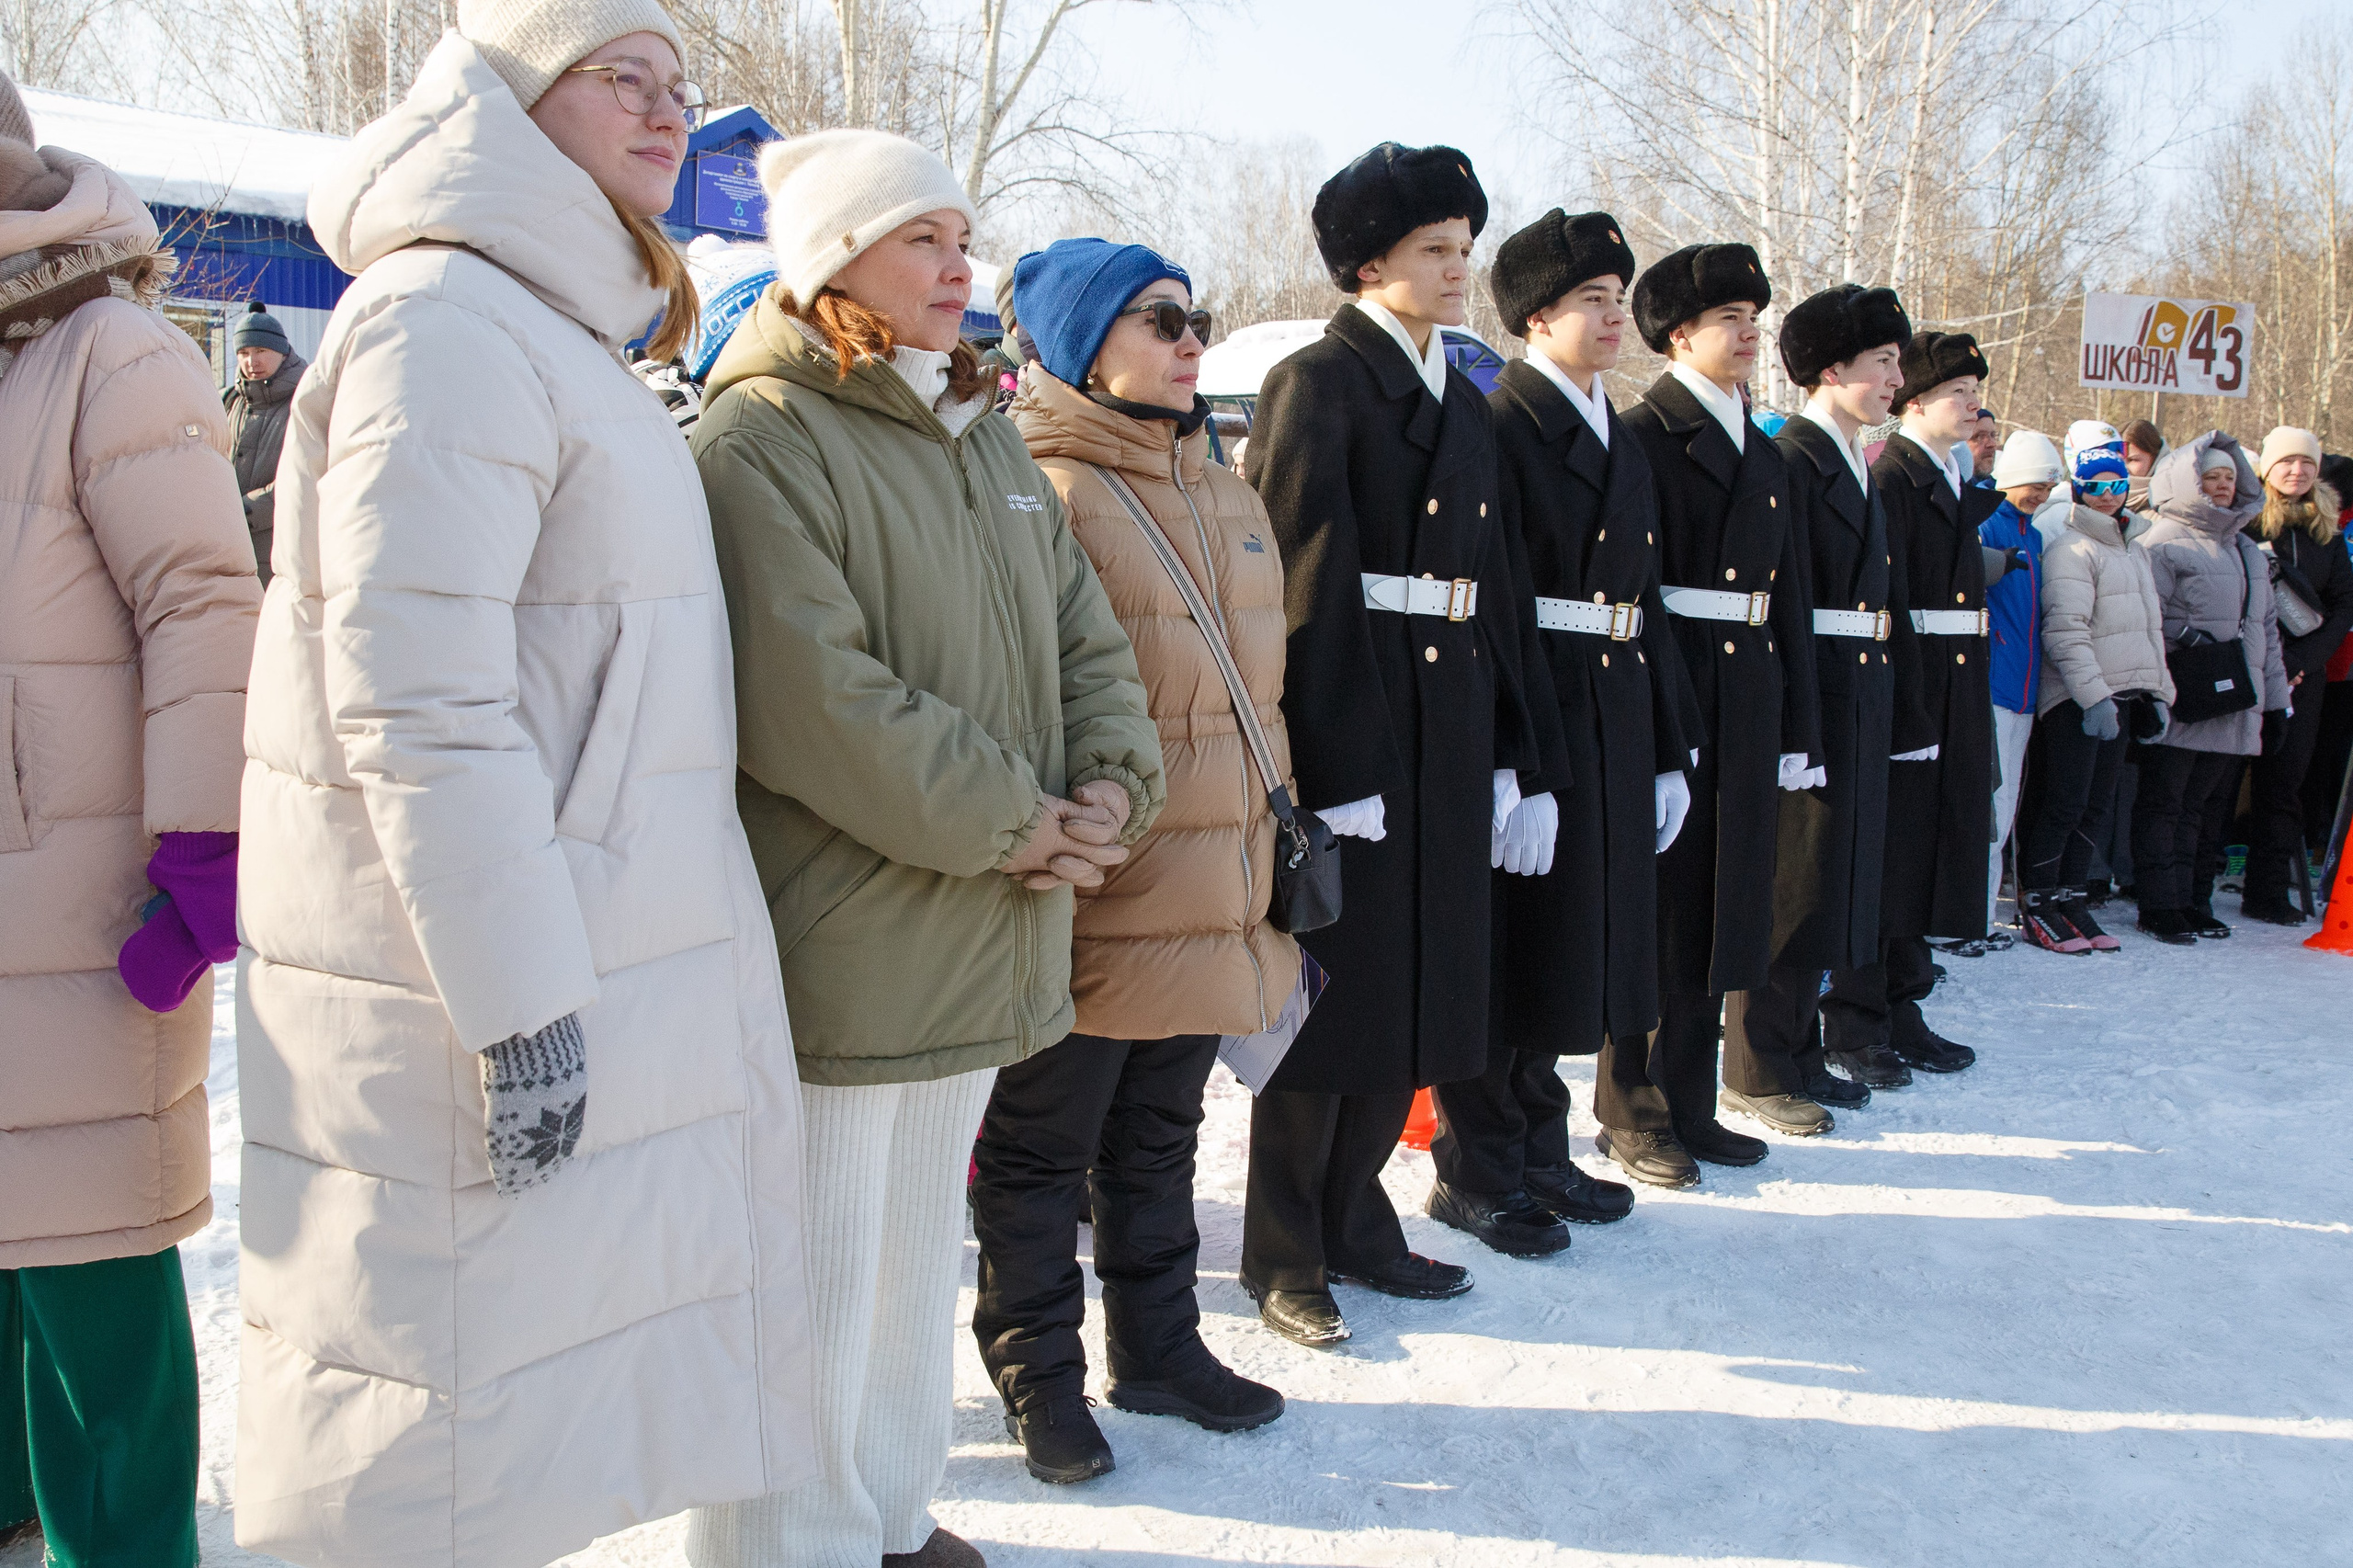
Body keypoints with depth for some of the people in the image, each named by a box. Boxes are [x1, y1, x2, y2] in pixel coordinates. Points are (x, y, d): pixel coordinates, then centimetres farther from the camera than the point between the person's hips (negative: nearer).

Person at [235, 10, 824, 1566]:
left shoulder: (562, 332, 18)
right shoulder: (448, 325, -14)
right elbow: (416, 703, -22)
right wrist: (516, 1004, -22)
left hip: (582, 960, 10)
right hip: (477, 983, -10)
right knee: (462, 1388, 2)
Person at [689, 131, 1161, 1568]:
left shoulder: (986, 435, 15)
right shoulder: (760, 441, -13)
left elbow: (1088, 638, 14)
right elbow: (812, 699, -23)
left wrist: (1113, 788, -4)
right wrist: (1015, 821, -18)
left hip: (981, 945, 9)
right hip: (835, 949, -8)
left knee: (920, 1246, 21)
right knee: (819, 1270, 3)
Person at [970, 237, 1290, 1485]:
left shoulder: (1224, 493, 15)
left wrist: (1278, 840, 17)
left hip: (1211, 888, 7)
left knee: (1159, 1134, 19)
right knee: (1043, 1144, 9)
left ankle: (1157, 1345, 34)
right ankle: (1037, 1368, 25)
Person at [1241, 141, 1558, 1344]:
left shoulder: (1465, 404, 17)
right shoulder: (1315, 384, -6)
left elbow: (1493, 585, 15)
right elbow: (1307, 584, -14)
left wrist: (1514, 752, 9)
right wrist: (1337, 767, -19)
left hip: (1451, 725, 7)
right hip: (1346, 722, -7)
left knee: (1415, 981, 12)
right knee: (1329, 983, 1)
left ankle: (1353, 1219, 28)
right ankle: (1285, 1254, 16)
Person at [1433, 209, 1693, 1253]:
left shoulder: (1624, 446, 17)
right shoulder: (1499, 429, -10)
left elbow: (1646, 606, 16)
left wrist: (1670, 754, 13)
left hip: (1616, 729, 8)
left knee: (1571, 950, 15)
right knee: (1509, 955, 2)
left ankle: (1538, 1152, 29)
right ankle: (1477, 1173, 16)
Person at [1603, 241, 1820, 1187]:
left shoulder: (1762, 454, 17)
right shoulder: (1645, 437, -7)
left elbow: (1789, 599, 16)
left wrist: (1796, 727, 12)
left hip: (1747, 705, 8)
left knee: (1717, 909, 12)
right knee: (1656, 909, 0)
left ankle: (1689, 1105, 23)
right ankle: (1633, 1115, 12)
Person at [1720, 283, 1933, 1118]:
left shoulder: (1857, 469, 18)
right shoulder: (1791, 462, -12)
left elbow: (1883, 603, 18)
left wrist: (1904, 716, 16)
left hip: (1862, 706, 9)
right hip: (1810, 704, -9)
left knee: (1834, 882, 14)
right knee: (1792, 885, -2)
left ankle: (1800, 1055, 25)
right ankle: (1761, 1070, 10)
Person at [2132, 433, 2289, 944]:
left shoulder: (2247, 550, 20)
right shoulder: (2165, 543, -5)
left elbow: (2266, 628, 23)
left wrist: (2276, 699, 20)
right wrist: (2188, 635, -26)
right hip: (2179, 704, -7)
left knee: (2201, 805, 11)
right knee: (2164, 803, -2)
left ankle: (2194, 901, 17)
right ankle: (2161, 907, 2)